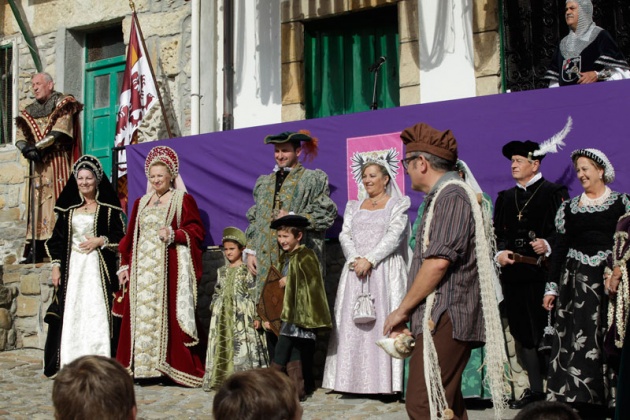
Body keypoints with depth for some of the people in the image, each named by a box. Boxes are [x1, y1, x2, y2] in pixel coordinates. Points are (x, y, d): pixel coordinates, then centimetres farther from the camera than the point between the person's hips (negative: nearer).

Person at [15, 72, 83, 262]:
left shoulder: (63, 105, 3)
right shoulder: (29, 112, 18)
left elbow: (59, 132, -11)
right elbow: (20, 137, 8)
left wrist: (37, 146, -12)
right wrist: (27, 149, -13)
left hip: (59, 162, -5)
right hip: (39, 166, 5)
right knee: (39, 204, -1)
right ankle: (37, 250, -4)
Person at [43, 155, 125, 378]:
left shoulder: (108, 209, 5)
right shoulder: (68, 209, 13)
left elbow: (121, 238, 3)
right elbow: (57, 239, 13)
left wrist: (100, 241, -11)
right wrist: (56, 265, 5)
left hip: (98, 268, -3)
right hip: (72, 267, 3)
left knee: (97, 312, -9)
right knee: (72, 313, -2)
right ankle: (73, 364, 1)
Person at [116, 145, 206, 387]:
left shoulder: (184, 200, 4)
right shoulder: (141, 203, 20)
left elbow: (197, 230, -3)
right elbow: (130, 236, 19)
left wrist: (174, 234, -17)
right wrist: (125, 265, 13)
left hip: (169, 265, -5)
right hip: (142, 266, 5)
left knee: (169, 313, -9)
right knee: (140, 314, 0)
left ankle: (172, 366, -8)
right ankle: (141, 366, 3)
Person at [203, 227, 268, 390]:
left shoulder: (247, 270, -1)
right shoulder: (222, 271, 16)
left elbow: (253, 292, -5)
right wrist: (214, 304, 7)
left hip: (241, 314, -5)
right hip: (223, 315, 5)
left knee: (241, 345, -10)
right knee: (222, 345, 3)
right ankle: (223, 376, 7)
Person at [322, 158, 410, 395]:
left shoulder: (397, 205, 5)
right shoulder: (354, 206, 19)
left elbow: (394, 236, -8)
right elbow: (345, 235, 8)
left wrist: (369, 259, -18)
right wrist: (355, 259, -10)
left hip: (384, 269, -4)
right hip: (355, 269, 5)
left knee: (382, 319, -10)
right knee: (352, 322, -1)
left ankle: (383, 381, -11)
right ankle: (354, 379, 1)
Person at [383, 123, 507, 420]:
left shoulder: (452, 196, -11)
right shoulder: (440, 197, 21)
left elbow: (439, 262, -20)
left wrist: (402, 310, -11)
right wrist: (409, 315, 19)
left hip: (445, 320, -11)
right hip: (438, 319, 11)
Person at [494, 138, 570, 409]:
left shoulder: (554, 193, 1)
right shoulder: (505, 198, 19)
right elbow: (497, 233, 16)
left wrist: (548, 245, -23)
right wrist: (500, 252, -3)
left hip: (542, 273, -6)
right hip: (513, 275, 6)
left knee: (545, 332, -6)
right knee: (522, 333, 8)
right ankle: (535, 389, 17)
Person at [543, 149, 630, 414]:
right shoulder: (569, 207, 12)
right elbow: (560, 248, 11)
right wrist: (552, 287, 7)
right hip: (576, 280, 2)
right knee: (576, 339, -2)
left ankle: (609, 398, 4)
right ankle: (578, 399, 3)